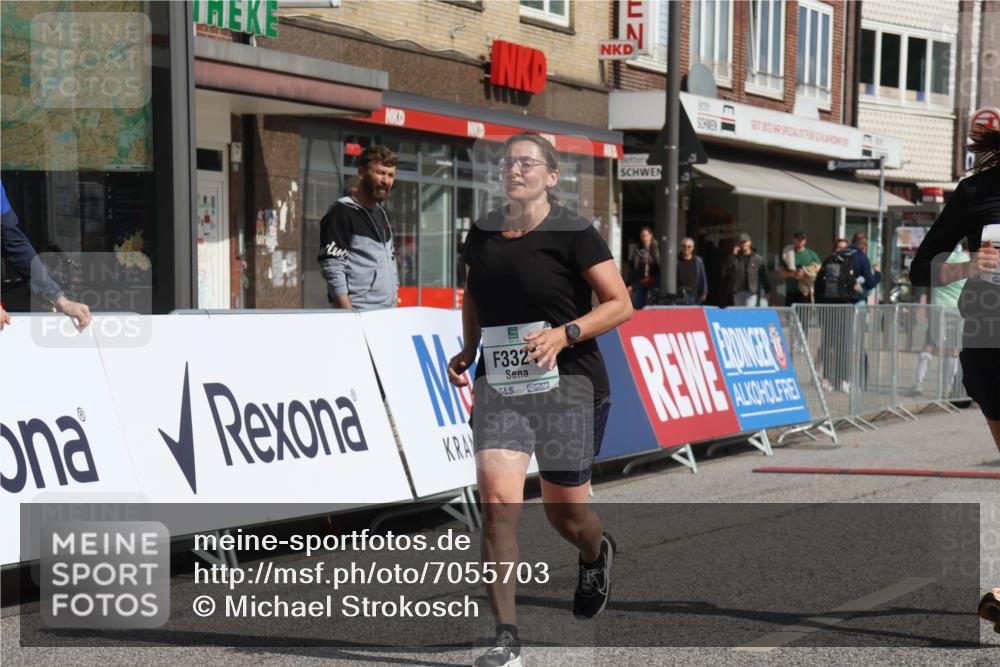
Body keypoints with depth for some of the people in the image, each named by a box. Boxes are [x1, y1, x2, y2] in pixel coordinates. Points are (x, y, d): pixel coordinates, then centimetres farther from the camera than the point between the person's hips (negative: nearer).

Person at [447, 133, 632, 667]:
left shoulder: (573, 234, -7)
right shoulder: (482, 234, 8)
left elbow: (620, 304, -7)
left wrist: (564, 334, -19)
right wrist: (467, 352, 10)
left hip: (568, 383, -3)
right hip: (499, 383, 3)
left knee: (564, 511, 7)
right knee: (497, 499, -14)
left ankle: (597, 553, 47)